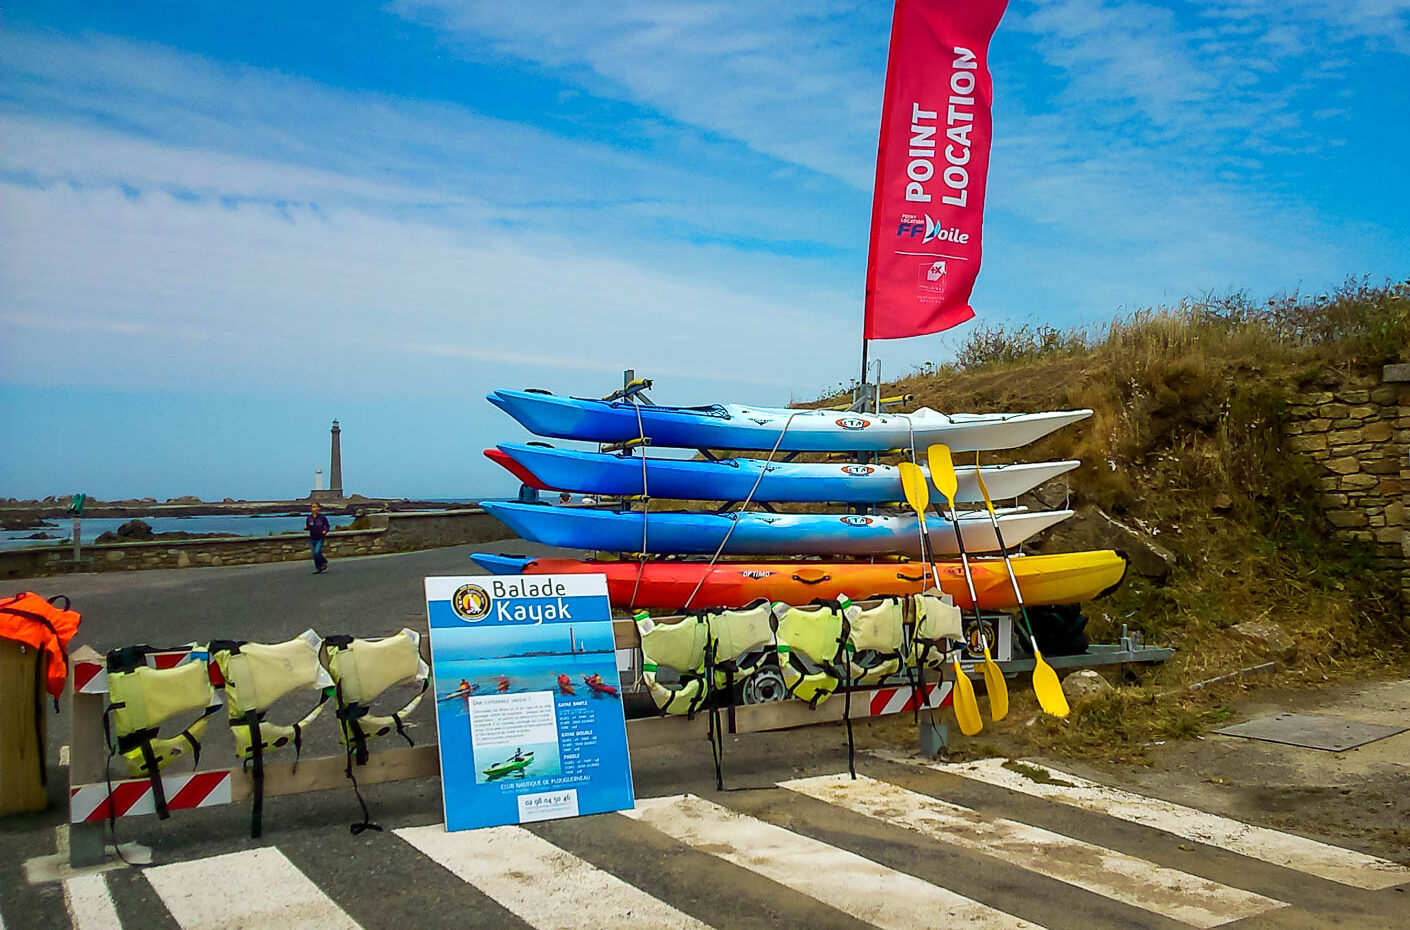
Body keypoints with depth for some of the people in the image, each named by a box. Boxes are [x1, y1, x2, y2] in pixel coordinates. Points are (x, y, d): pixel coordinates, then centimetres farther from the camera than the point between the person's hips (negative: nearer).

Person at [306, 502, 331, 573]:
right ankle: (318, 568, 19)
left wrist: (325, 531, -16)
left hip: (320, 538, -4)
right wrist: (305, 528, -8)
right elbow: (308, 527, 14)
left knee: (317, 552, -16)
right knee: (314, 554, 6)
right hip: (312, 539, 4)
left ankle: (324, 562, 9)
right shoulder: (309, 518, 2)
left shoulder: (322, 517, -7)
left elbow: (327, 526, 2)